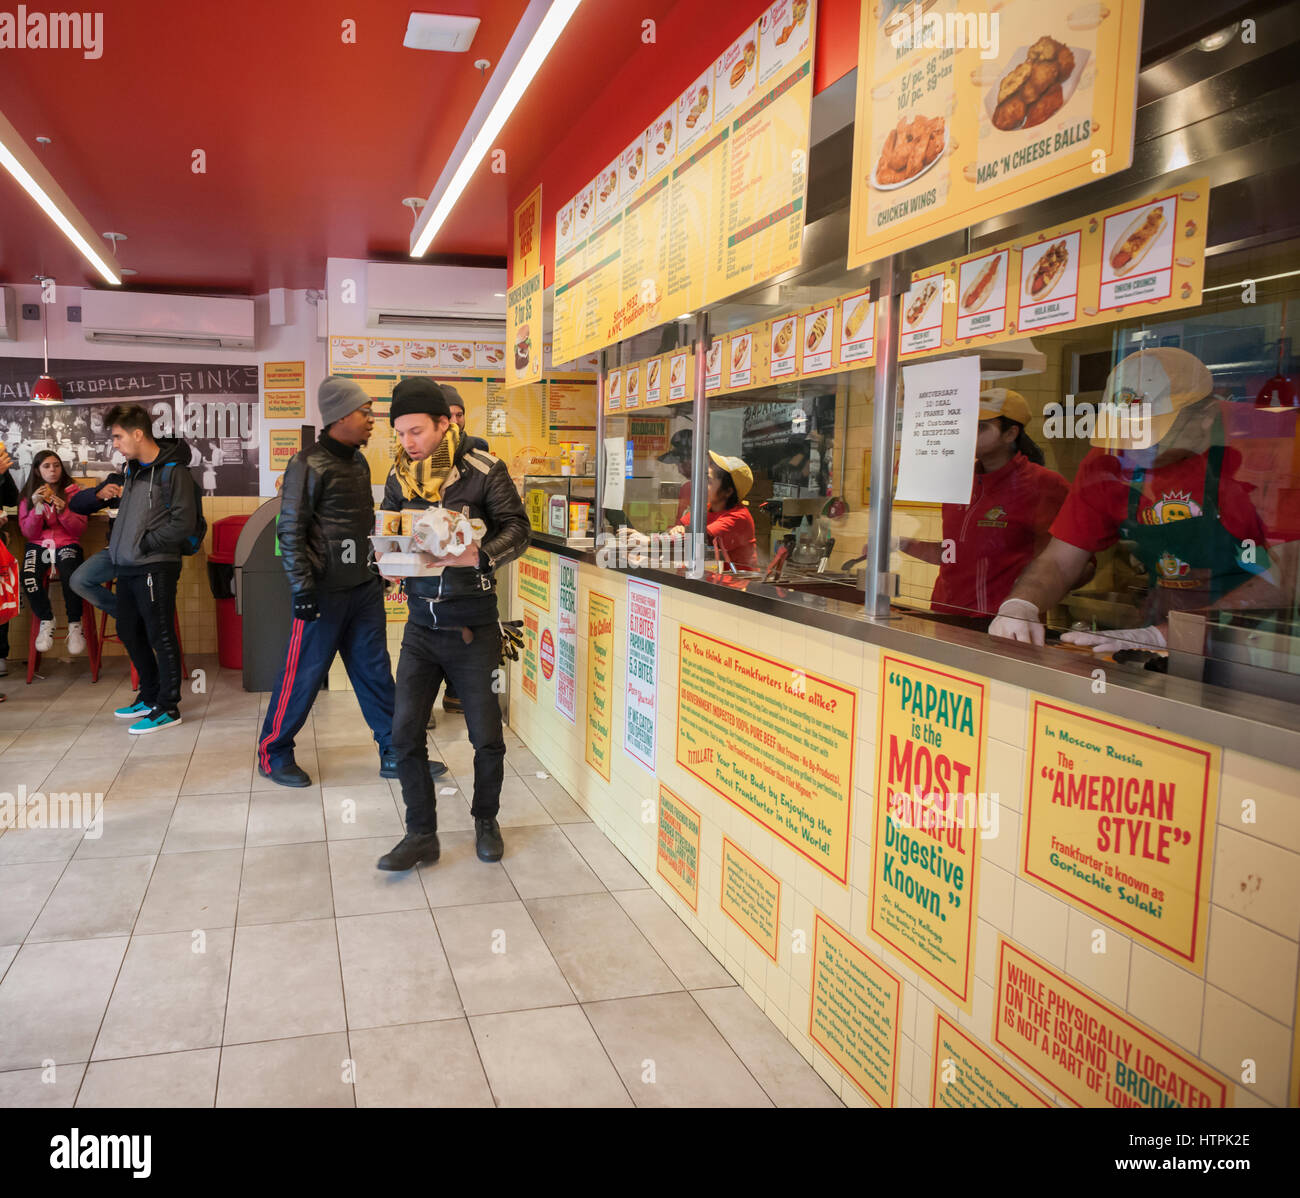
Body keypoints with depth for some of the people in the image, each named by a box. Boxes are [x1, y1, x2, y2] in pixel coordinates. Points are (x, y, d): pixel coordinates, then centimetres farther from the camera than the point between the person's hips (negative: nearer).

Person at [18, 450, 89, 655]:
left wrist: (63, 512, -16)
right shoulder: (28, 496, 10)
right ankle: (46, 621, -5)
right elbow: (29, 533, 2)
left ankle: (75, 624, -13)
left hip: (67, 544, -2)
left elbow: (80, 530, 1)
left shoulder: (73, 492, 6)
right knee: (29, 578, -30)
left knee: (70, 576, -34)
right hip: (38, 545, 2)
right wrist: (37, 507, -12)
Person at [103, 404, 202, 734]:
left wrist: (145, 543, -14)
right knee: (129, 632, 17)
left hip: (155, 567, -9)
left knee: (161, 637, -3)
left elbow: (184, 523, -17)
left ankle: (167, 708, 5)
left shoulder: (173, 471, -11)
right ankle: (150, 696, 31)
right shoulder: (132, 469, 15)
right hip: (128, 567, 9)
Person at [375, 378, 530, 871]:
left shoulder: (484, 470, -8)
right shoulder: (399, 477, 5)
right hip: (420, 625, 4)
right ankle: (422, 834, 15)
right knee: (405, 733, 1)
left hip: (472, 626, -4)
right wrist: (386, 557, -10)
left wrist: (479, 556, -29)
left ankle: (485, 820, 29)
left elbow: (516, 527, -11)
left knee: (487, 736, 4)